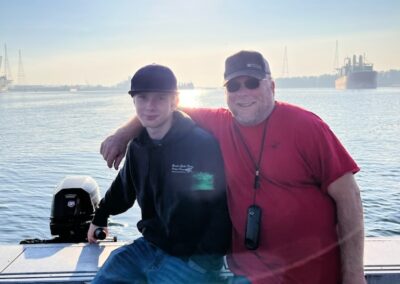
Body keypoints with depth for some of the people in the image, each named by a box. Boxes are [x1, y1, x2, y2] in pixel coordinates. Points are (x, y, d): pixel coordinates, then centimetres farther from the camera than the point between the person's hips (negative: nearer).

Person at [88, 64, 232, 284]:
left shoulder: (204, 144, -19)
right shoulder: (138, 146, 3)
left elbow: (223, 207, -16)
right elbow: (123, 189, 22)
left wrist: (206, 257, -16)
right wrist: (100, 217, 33)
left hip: (193, 257, -6)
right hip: (150, 245, 7)